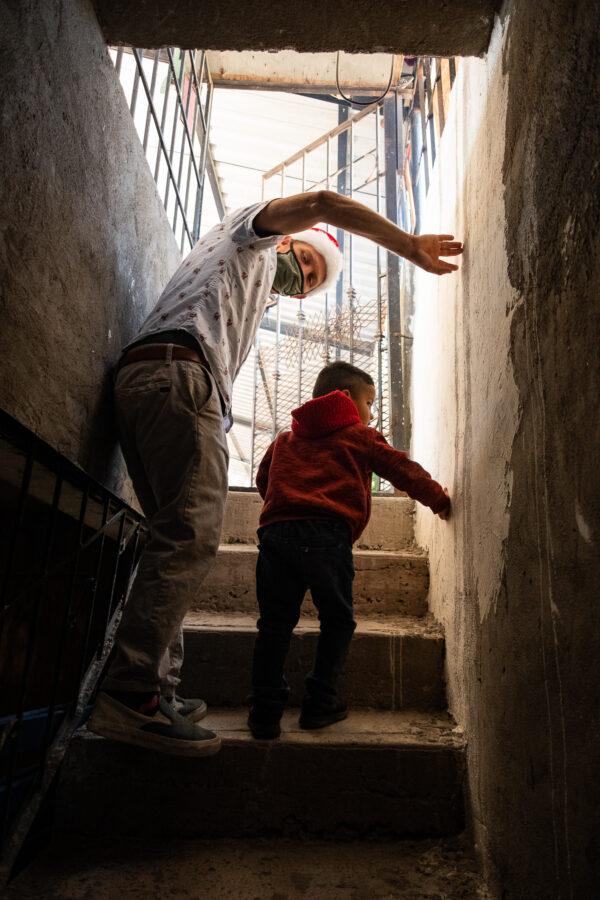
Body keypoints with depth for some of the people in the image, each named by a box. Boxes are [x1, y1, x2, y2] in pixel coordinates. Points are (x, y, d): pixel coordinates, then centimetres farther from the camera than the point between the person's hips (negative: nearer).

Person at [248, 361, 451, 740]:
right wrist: (439, 498, 27)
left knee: (276, 623, 9)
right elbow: (402, 469, 15)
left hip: (276, 531, 4)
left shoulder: (285, 439, 28)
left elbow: (263, 479, 29)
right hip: (327, 534, -4)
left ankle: (266, 709, 10)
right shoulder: (360, 436, 16)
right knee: (337, 619, 12)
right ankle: (320, 702, 15)